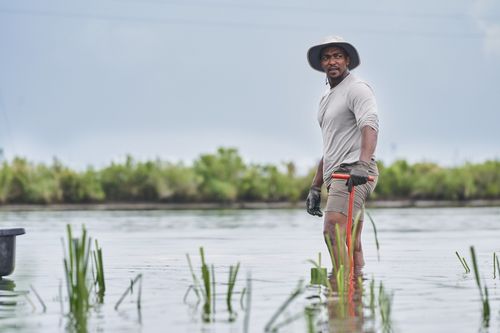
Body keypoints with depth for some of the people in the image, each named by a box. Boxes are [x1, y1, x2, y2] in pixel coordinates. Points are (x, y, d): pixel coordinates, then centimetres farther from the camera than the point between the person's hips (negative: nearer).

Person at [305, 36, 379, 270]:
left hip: (354, 172, -9)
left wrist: (362, 164, -38)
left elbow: (370, 126, -22)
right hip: (336, 176, 9)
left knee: (333, 229, -25)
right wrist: (315, 187, 26)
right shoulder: (326, 99, 24)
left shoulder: (357, 89, -5)